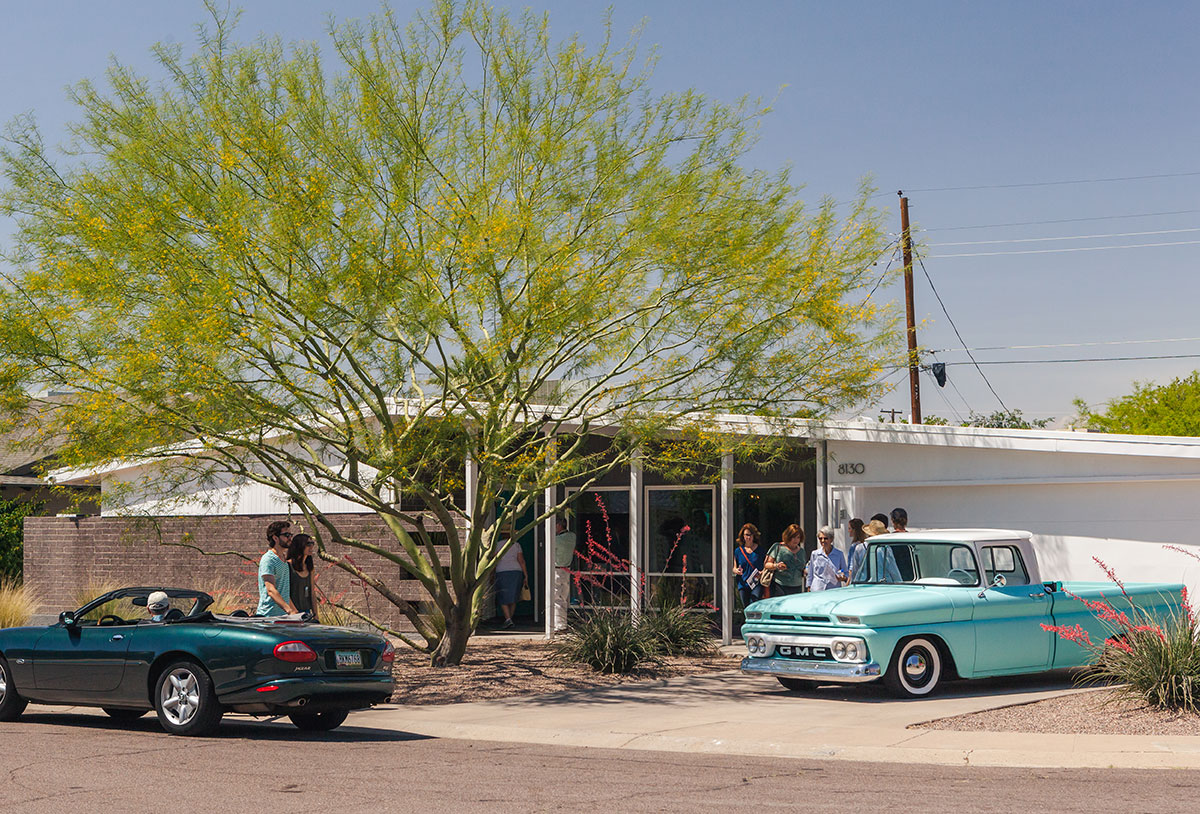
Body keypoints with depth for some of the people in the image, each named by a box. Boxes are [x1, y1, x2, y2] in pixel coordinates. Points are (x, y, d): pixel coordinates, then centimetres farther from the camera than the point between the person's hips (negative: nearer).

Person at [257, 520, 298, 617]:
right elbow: (271, 590, -21)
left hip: (283, 616, 8)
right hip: (268, 615, -8)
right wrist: (290, 611, -30)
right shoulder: (268, 559, -11)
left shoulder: (283, 560, 19)